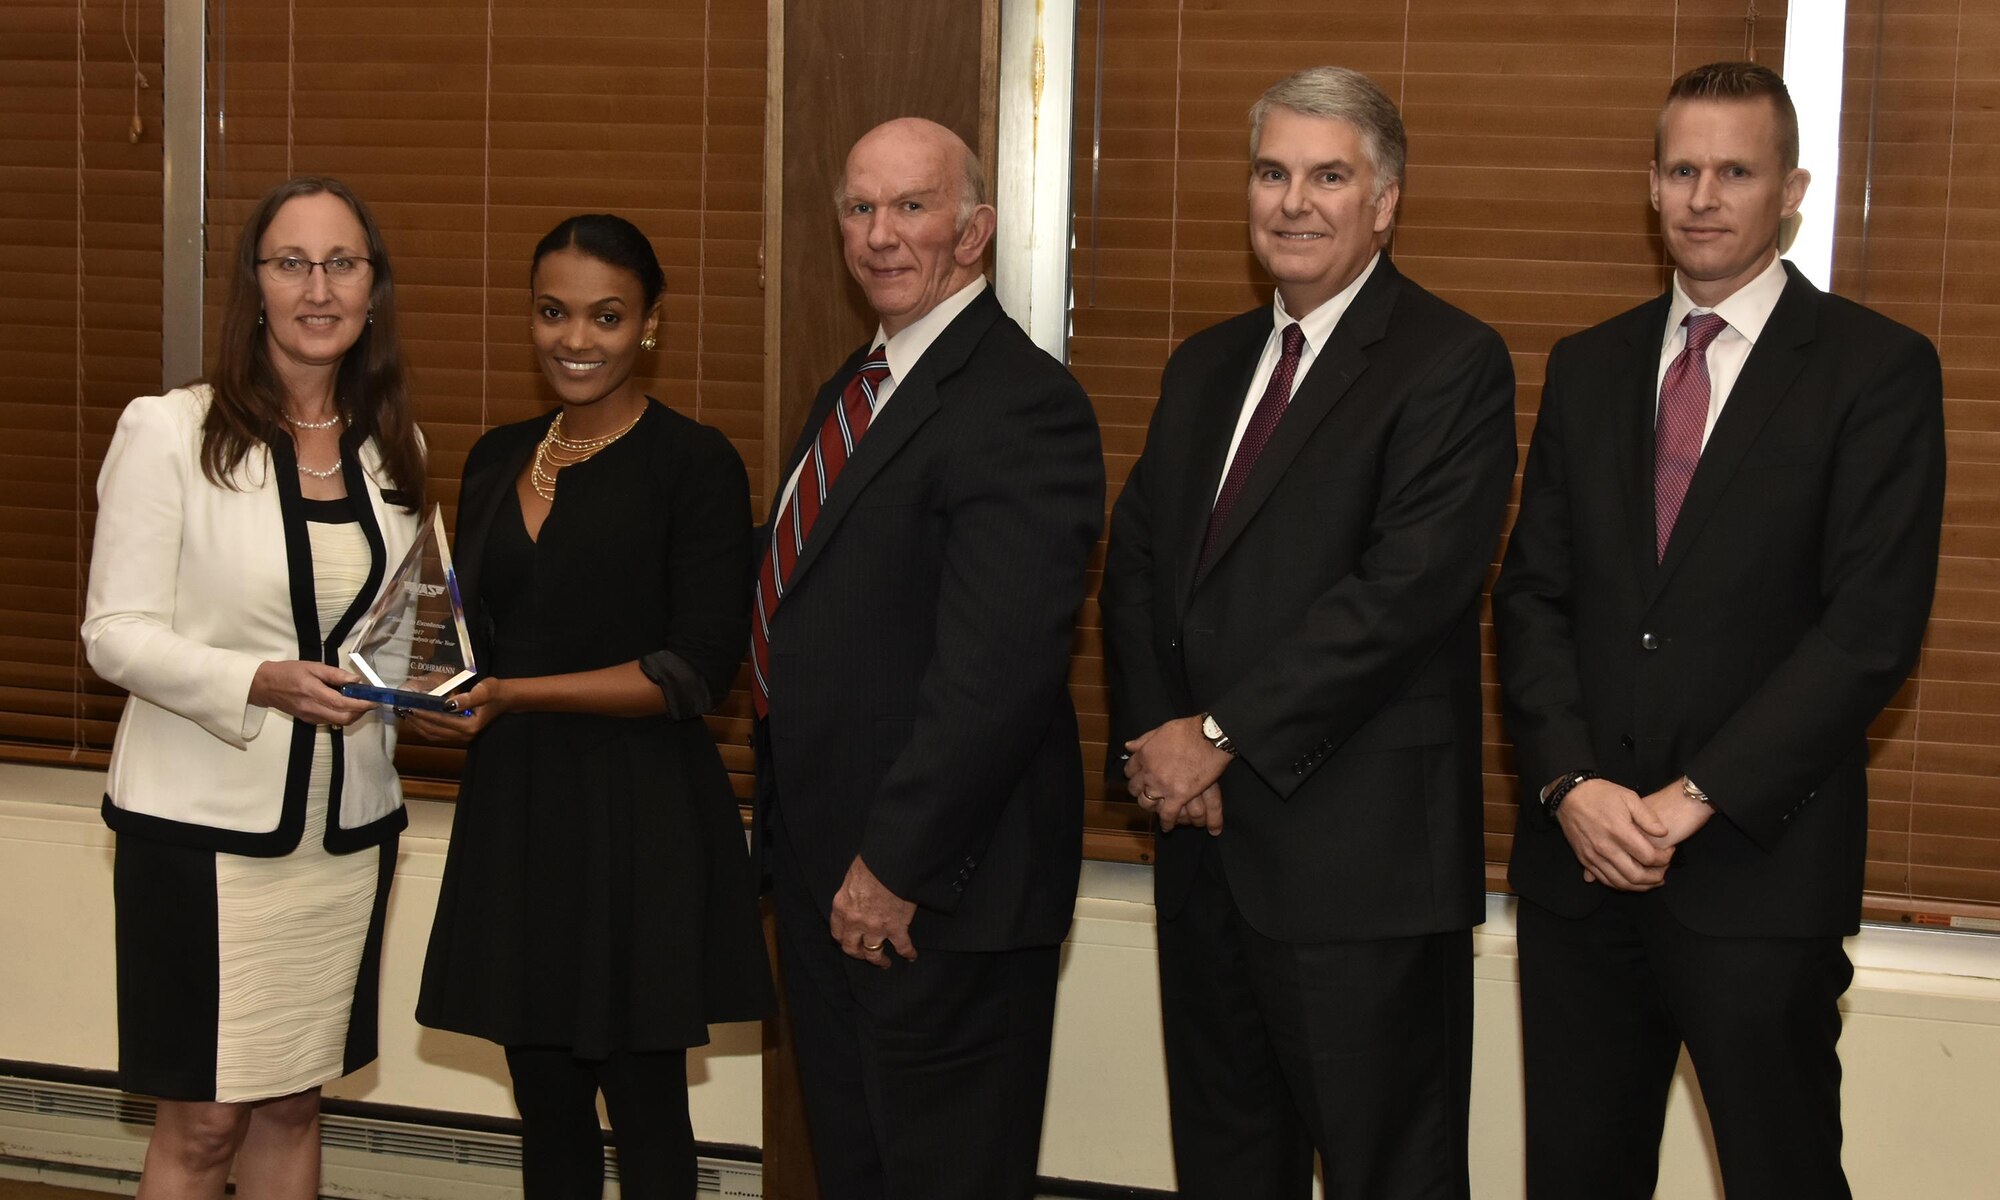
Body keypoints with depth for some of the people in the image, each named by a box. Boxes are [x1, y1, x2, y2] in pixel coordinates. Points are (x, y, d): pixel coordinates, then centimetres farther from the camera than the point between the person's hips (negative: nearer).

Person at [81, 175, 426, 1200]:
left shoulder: (395, 451, 9)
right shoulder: (169, 432, -8)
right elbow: (115, 634, -11)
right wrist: (261, 683, -25)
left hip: (348, 824, 5)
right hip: (204, 819, -5)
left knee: (292, 1105, 13)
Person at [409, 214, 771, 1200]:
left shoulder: (695, 464, -8)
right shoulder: (497, 460, 11)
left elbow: (697, 668, -15)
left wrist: (517, 696, -20)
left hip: (640, 819, -5)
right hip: (513, 806, 6)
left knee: (643, 1105, 3)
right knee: (545, 1102, 12)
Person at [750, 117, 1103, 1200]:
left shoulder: (1023, 403, -19)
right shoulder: (849, 391, 13)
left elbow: (997, 666, -25)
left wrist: (895, 868, -22)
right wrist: (790, 836, 14)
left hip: (937, 884, -9)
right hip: (820, 867, 9)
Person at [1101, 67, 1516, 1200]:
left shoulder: (1454, 364, -9)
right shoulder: (1206, 365, 15)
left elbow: (1407, 588, -19)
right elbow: (1136, 564, 12)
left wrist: (1223, 736, -16)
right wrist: (1156, 741, -5)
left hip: (1359, 851, -7)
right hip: (1207, 835, 8)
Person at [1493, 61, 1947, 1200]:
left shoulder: (1877, 368, -3)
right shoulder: (1588, 367, 12)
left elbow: (1873, 626, -11)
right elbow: (1532, 593, 8)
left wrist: (1697, 799, -15)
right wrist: (1571, 783, -7)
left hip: (1759, 862, -4)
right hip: (1580, 855, 4)